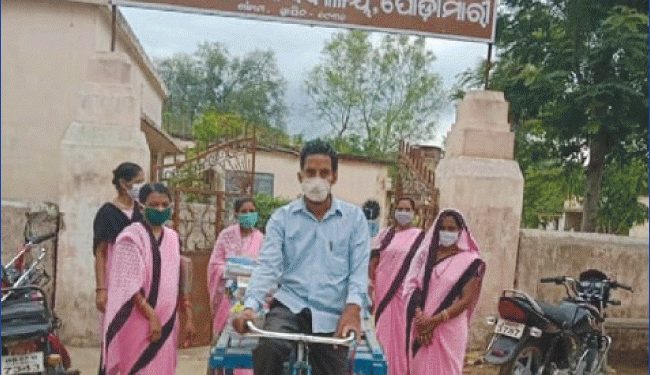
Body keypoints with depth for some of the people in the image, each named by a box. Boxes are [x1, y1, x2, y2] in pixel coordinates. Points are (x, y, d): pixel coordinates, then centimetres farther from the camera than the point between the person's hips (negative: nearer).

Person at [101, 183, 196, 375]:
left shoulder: (173, 238, 12)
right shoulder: (131, 237, -8)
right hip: (137, 322, -6)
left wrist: (188, 317, 12)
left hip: (166, 323, 6)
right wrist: (151, 316, -19)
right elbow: (129, 285, -14)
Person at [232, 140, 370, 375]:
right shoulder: (282, 218, 8)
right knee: (267, 348, -31)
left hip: (333, 315, 1)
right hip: (289, 306, -1)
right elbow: (268, 266, -2)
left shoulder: (354, 218, 7)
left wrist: (353, 307, -18)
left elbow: (359, 269, 0)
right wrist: (250, 306, -19)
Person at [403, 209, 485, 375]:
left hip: (450, 329, -3)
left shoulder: (470, 261, 0)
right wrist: (420, 318, -12)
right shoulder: (426, 254, 11)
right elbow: (412, 287, 3)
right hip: (421, 328, 3)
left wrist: (435, 320, -13)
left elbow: (466, 300, -6)